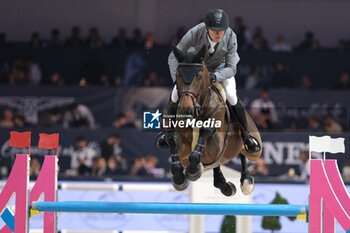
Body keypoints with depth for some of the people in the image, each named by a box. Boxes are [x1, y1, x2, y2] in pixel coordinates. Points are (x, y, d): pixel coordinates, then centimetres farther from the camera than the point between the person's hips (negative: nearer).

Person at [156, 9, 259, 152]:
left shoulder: (230, 37, -34)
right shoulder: (195, 33, -37)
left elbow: (231, 68, -27)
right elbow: (174, 56, -29)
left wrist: (215, 77, -46)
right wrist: (177, 79, -42)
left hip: (221, 67, -1)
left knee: (232, 97, -19)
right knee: (175, 94, -11)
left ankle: (246, 135, 3)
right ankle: (169, 128, 17)